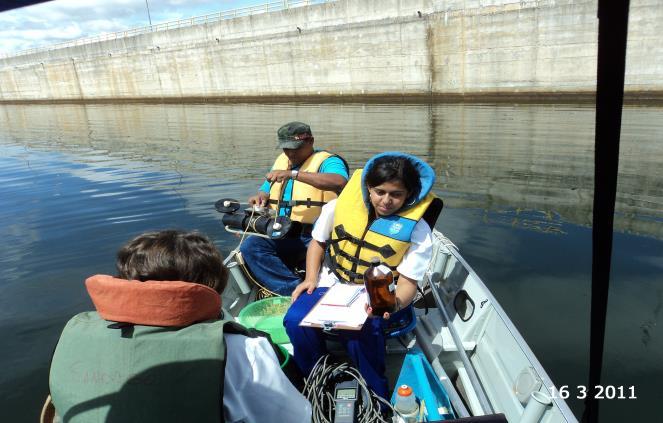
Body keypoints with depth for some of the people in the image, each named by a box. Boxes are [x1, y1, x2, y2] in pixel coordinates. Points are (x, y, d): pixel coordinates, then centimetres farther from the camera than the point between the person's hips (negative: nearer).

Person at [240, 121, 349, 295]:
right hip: (281, 236, 6)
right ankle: (296, 290, -23)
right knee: (249, 246, -21)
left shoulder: (327, 161, -1)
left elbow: (340, 182, -24)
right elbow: (265, 191, 30)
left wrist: (293, 174, -27)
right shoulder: (281, 160, 21)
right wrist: (261, 197, 3)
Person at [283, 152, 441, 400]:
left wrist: (394, 303, -33)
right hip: (331, 282, 3)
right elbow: (318, 242, 12)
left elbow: (407, 282, -10)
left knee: (358, 333, -35)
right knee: (296, 321, -25)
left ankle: (375, 397, -4)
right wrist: (311, 278, -3)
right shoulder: (340, 206, -5)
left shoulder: (417, 230, -10)